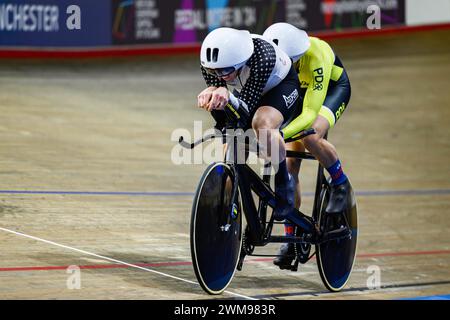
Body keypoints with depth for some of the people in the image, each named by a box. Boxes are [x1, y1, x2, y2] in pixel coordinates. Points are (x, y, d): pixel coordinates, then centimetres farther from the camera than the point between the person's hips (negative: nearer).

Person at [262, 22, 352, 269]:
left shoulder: (316, 57, -40)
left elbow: (310, 113, -43)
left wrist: (281, 133, -58)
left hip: (333, 89, -4)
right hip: (298, 91, 4)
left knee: (311, 137, -34)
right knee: (290, 166, -6)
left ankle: (340, 184, -7)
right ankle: (291, 238, 4)